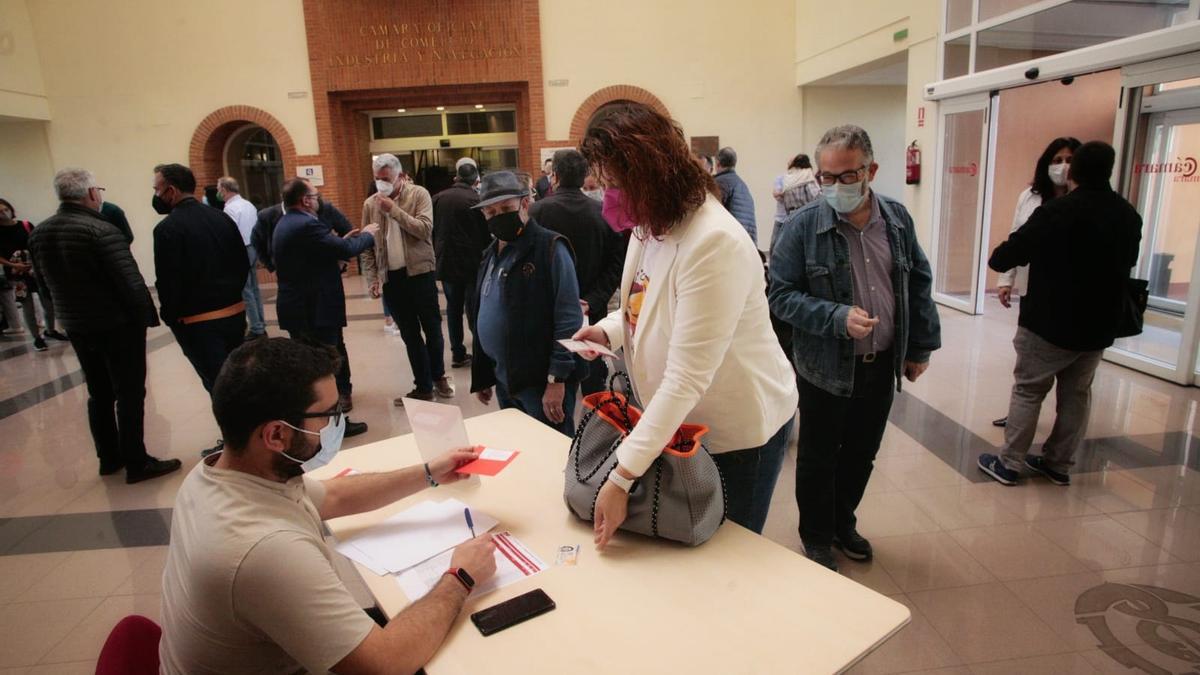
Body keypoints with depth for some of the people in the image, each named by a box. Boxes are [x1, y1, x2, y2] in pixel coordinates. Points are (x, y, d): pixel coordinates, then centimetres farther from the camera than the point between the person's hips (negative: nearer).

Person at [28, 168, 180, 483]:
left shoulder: (38, 233, 4)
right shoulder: (102, 231, -19)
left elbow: (47, 280, 13)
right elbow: (131, 282, -23)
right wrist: (147, 317, -11)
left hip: (75, 326, 7)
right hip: (117, 325, -7)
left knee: (99, 394, 18)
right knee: (129, 395, 1)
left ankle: (109, 458, 28)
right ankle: (137, 463, 7)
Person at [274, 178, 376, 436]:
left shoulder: (285, 224, 12)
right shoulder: (306, 224, -21)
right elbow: (346, 250, -23)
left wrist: (342, 240, 13)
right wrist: (367, 234, -5)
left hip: (297, 307, 10)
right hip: (314, 309, -10)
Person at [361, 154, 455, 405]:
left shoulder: (419, 194, -3)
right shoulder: (370, 204, 5)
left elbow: (425, 229, -17)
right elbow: (366, 245, 7)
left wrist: (394, 209, -17)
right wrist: (372, 278, 0)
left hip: (420, 272, -2)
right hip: (391, 278, 3)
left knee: (432, 328, 8)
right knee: (409, 334, 9)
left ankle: (438, 376, 31)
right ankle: (423, 387, 19)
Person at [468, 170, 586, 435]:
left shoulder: (550, 248, -11)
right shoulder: (491, 254, 13)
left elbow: (568, 318, -17)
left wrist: (557, 379, -20)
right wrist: (481, 377, 18)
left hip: (542, 382, -8)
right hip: (504, 382, 8)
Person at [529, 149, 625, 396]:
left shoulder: (538, 211, -9)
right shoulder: (603, 212, -2)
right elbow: (616, 263, -6)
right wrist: (592, 301, -9)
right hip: (592, 314, 2)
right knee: (594, 380, 14)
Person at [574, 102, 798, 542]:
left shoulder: (713, 243, -30)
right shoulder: (650, 228, -2)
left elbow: (686, 379, -33)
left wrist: (622, 476, -34)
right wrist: (607, 331, -6)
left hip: (739, 431, -8)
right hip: (675, 423, 8)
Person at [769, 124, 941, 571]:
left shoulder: (896, 218, 0)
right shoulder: (803, 225, -14)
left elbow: (919, 284, 9)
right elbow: (781, 295, -13)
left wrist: (921, 347, 9)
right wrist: (837, 317, -26)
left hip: (882, 366, 5)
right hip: (825, 368, -4)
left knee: (861, 454, 19)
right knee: (818, 459, 12)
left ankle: (843, 523, 43)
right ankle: (816, 539, 33)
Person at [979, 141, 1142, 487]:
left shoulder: (1056, 212, -18)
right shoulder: (1130, 216, 4)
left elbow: (1005, 256, -15)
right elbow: (1127, 264, 19)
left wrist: (996, 258, 7)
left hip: (1048, 322, -6)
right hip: (1098, 326, 6)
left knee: (1028, 391, 3)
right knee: (1076, 395, 15)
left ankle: (1009, 463, 8)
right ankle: (1058, 463, 24)